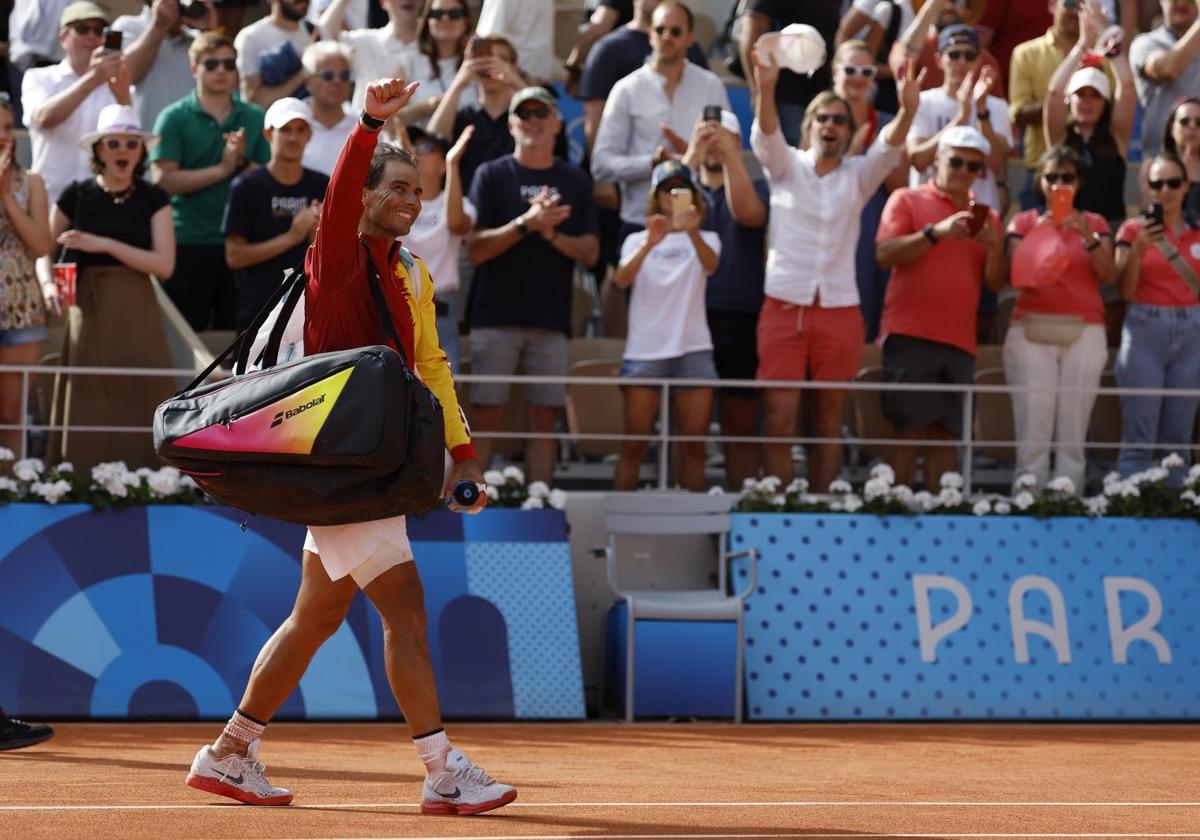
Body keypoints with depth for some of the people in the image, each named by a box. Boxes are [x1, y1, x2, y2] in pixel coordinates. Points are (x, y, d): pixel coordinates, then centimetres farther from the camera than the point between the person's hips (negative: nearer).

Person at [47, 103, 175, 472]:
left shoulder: (153, 199, 3)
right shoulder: (76, 197, 3)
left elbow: (165, 264, -6)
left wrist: (106, 244, -14)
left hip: (136, 313, 0)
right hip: (89, 311, 0)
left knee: (136, 407, -5)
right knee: (88, 411, -3)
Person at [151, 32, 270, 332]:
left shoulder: (254, 118, 11)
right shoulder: (175, 118, 0)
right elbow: (164, 180, -11)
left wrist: (242, 161, -10)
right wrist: (222, 169, -14)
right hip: (189, 242, -3)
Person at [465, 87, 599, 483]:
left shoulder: (574, 181, 12)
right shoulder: (492, 176, 3)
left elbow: (590, 252, 8)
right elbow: (476, 250, -5)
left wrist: (553, 234, -10)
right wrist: (526, 223, -17)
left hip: (552, 318, 3)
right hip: (496, 316, -3)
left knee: (544, 418, 2)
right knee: (486, 416, -5)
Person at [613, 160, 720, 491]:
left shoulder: (705, 239, 9)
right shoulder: (637, 240, 8)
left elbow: (711, 264, -16)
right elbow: (622, 280, -13)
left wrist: (692, 232, -37)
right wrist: (650, 244, -31)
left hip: (693, 349, 1)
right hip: (644, 350, -1)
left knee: (693, 447, 1)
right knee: (634, 447, -3)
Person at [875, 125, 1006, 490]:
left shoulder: (984, 216, 17)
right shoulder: (907, 199, 6)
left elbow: (996, 282, 10)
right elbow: (885, 254, -9)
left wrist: (994, 245, -8)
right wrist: (936, 232, -18)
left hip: (959, 340, 4)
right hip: (911, 335, -4)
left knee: (945, 435, 0)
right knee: (911, 431, -8)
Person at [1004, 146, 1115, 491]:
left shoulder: (1095, 223, 14)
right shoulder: (1023, 222, 12)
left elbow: (1109, 274, 1)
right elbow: (1015, 276, 1)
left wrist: (1088, 237, -12)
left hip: (1084, 333, 1)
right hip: (1032, 331, -1)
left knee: (1073, 434, -5)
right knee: (1032, 432, -9)